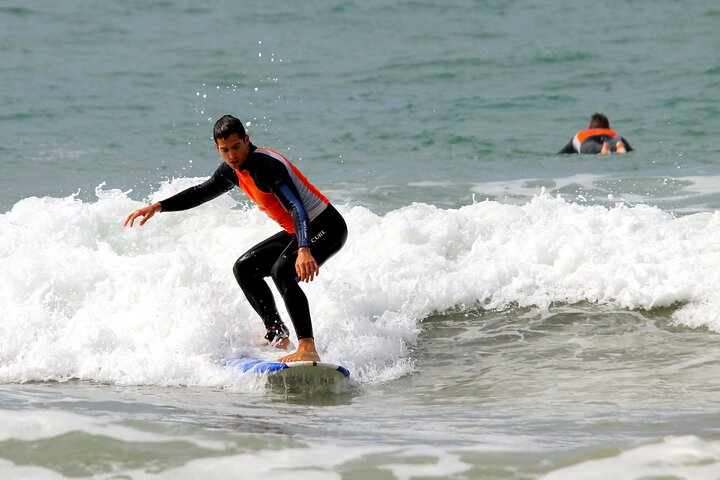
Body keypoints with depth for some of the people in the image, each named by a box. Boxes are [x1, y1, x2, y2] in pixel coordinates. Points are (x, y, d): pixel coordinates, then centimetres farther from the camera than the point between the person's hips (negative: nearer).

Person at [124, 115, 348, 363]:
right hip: (297, 232, 10)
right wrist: (157, 207, 13)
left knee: (282, 271, -33)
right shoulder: (232, 170, 3)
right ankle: (277, 336, 17)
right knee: (244, 268, 16)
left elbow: (296, 208, -38)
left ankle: (308, 349, -39)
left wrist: (304, 251, -52)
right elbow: (201, 192, 21)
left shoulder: (265, 166, -26)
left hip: (326, 228, -10)